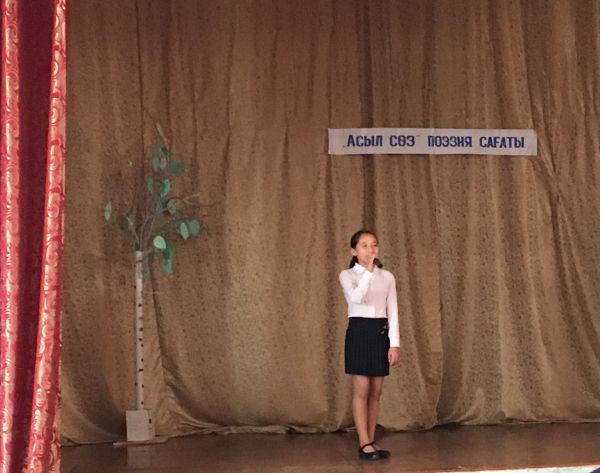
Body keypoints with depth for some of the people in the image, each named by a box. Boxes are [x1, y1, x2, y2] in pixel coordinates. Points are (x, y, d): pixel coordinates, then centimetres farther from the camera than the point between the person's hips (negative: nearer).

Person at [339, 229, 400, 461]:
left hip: (381, 332, 4)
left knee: (376, 391, 6)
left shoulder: (387, 277, 8)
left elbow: (392, 312, 5)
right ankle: (364, 443, -1)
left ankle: (371, 441, 13)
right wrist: (368, 270, -23)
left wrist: (395, 343, -1)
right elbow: (356, 298, -23)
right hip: (359, 331, -4)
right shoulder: (347, 275, -2)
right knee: (361, 389, -5)